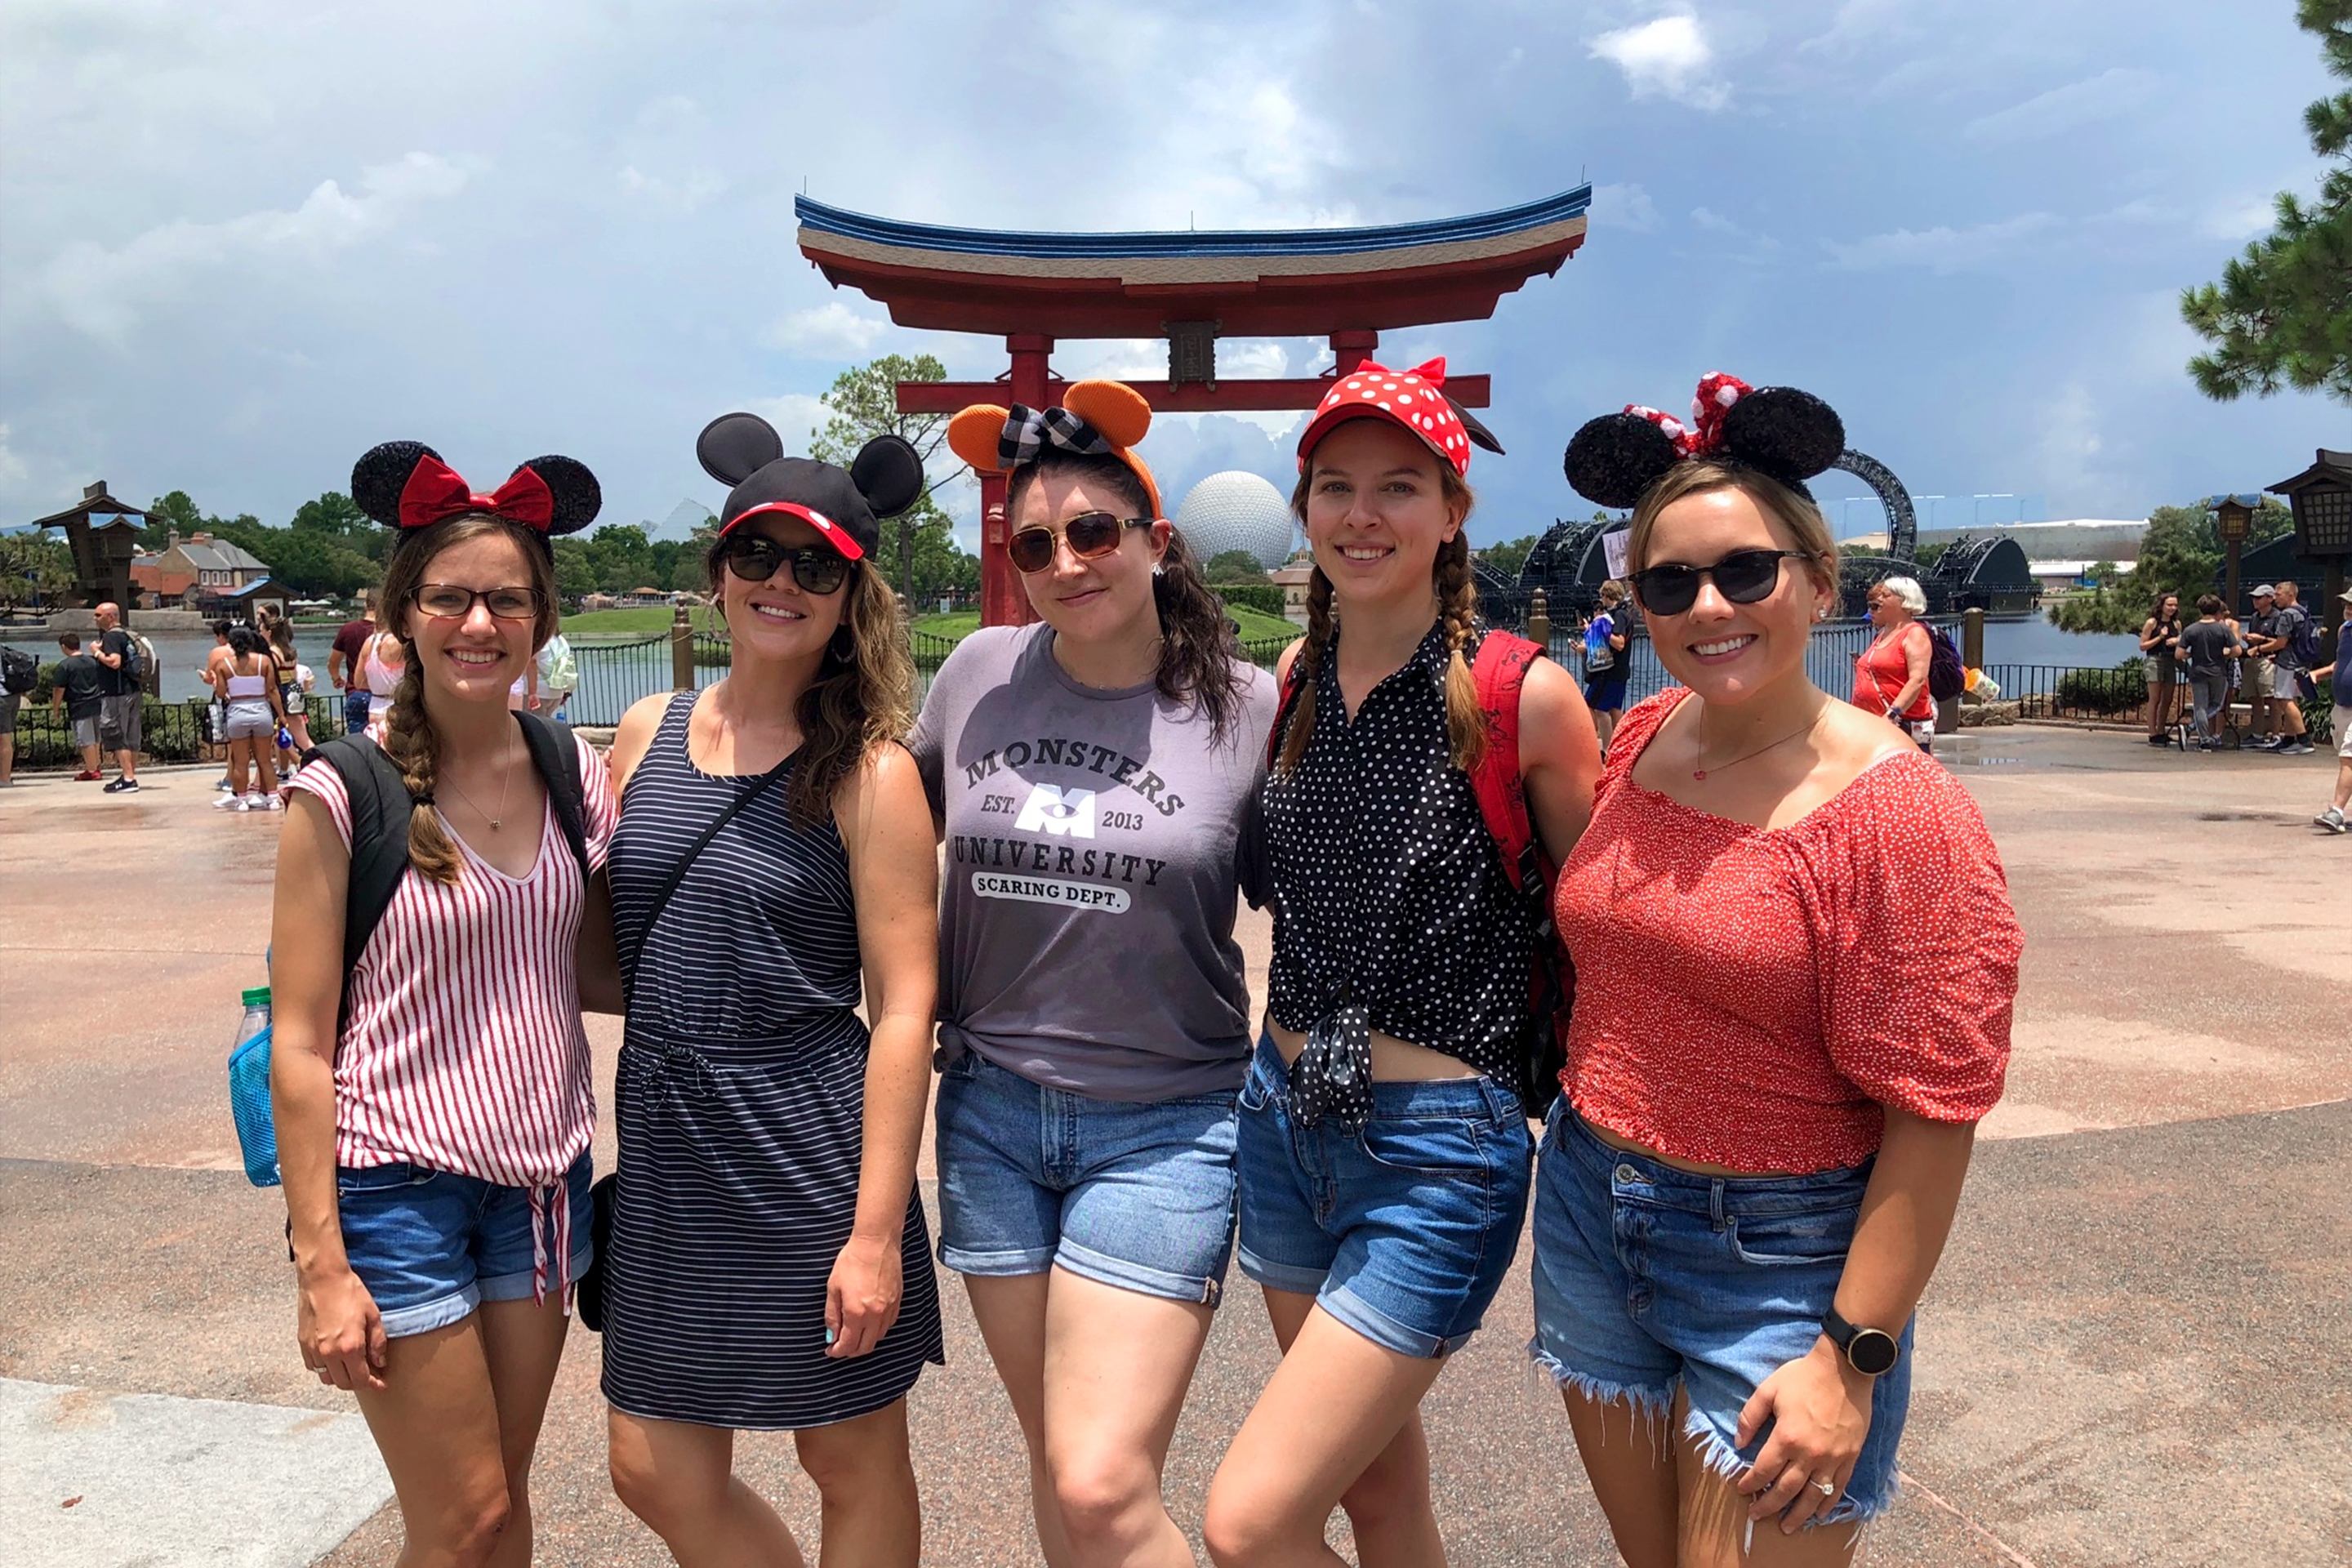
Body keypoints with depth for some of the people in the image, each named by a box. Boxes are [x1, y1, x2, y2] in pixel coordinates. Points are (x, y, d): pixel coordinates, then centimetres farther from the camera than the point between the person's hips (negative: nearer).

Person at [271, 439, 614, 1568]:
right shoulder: (343, 794, -11)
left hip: (540, 1177, 5)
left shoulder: (573, 773, 1)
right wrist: (319, 1265, -11)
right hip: (397, 1181, -4)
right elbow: (300, 1043, -9)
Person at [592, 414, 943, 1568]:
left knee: (853, 1464, 13)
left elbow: (904, 1004, -15)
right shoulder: (649, 733, 5)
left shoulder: (867, 768, -12)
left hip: (808, 1146, -5)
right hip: (665, 1139, 6)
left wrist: (876, 1230, -17)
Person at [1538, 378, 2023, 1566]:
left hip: (1779, 1258, -6)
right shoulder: (1640, 740, 0)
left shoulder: (1894, 805, -18)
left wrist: (1853, 1355, -17)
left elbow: (1935, 1108, -17)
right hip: (1588, 1213, 6)